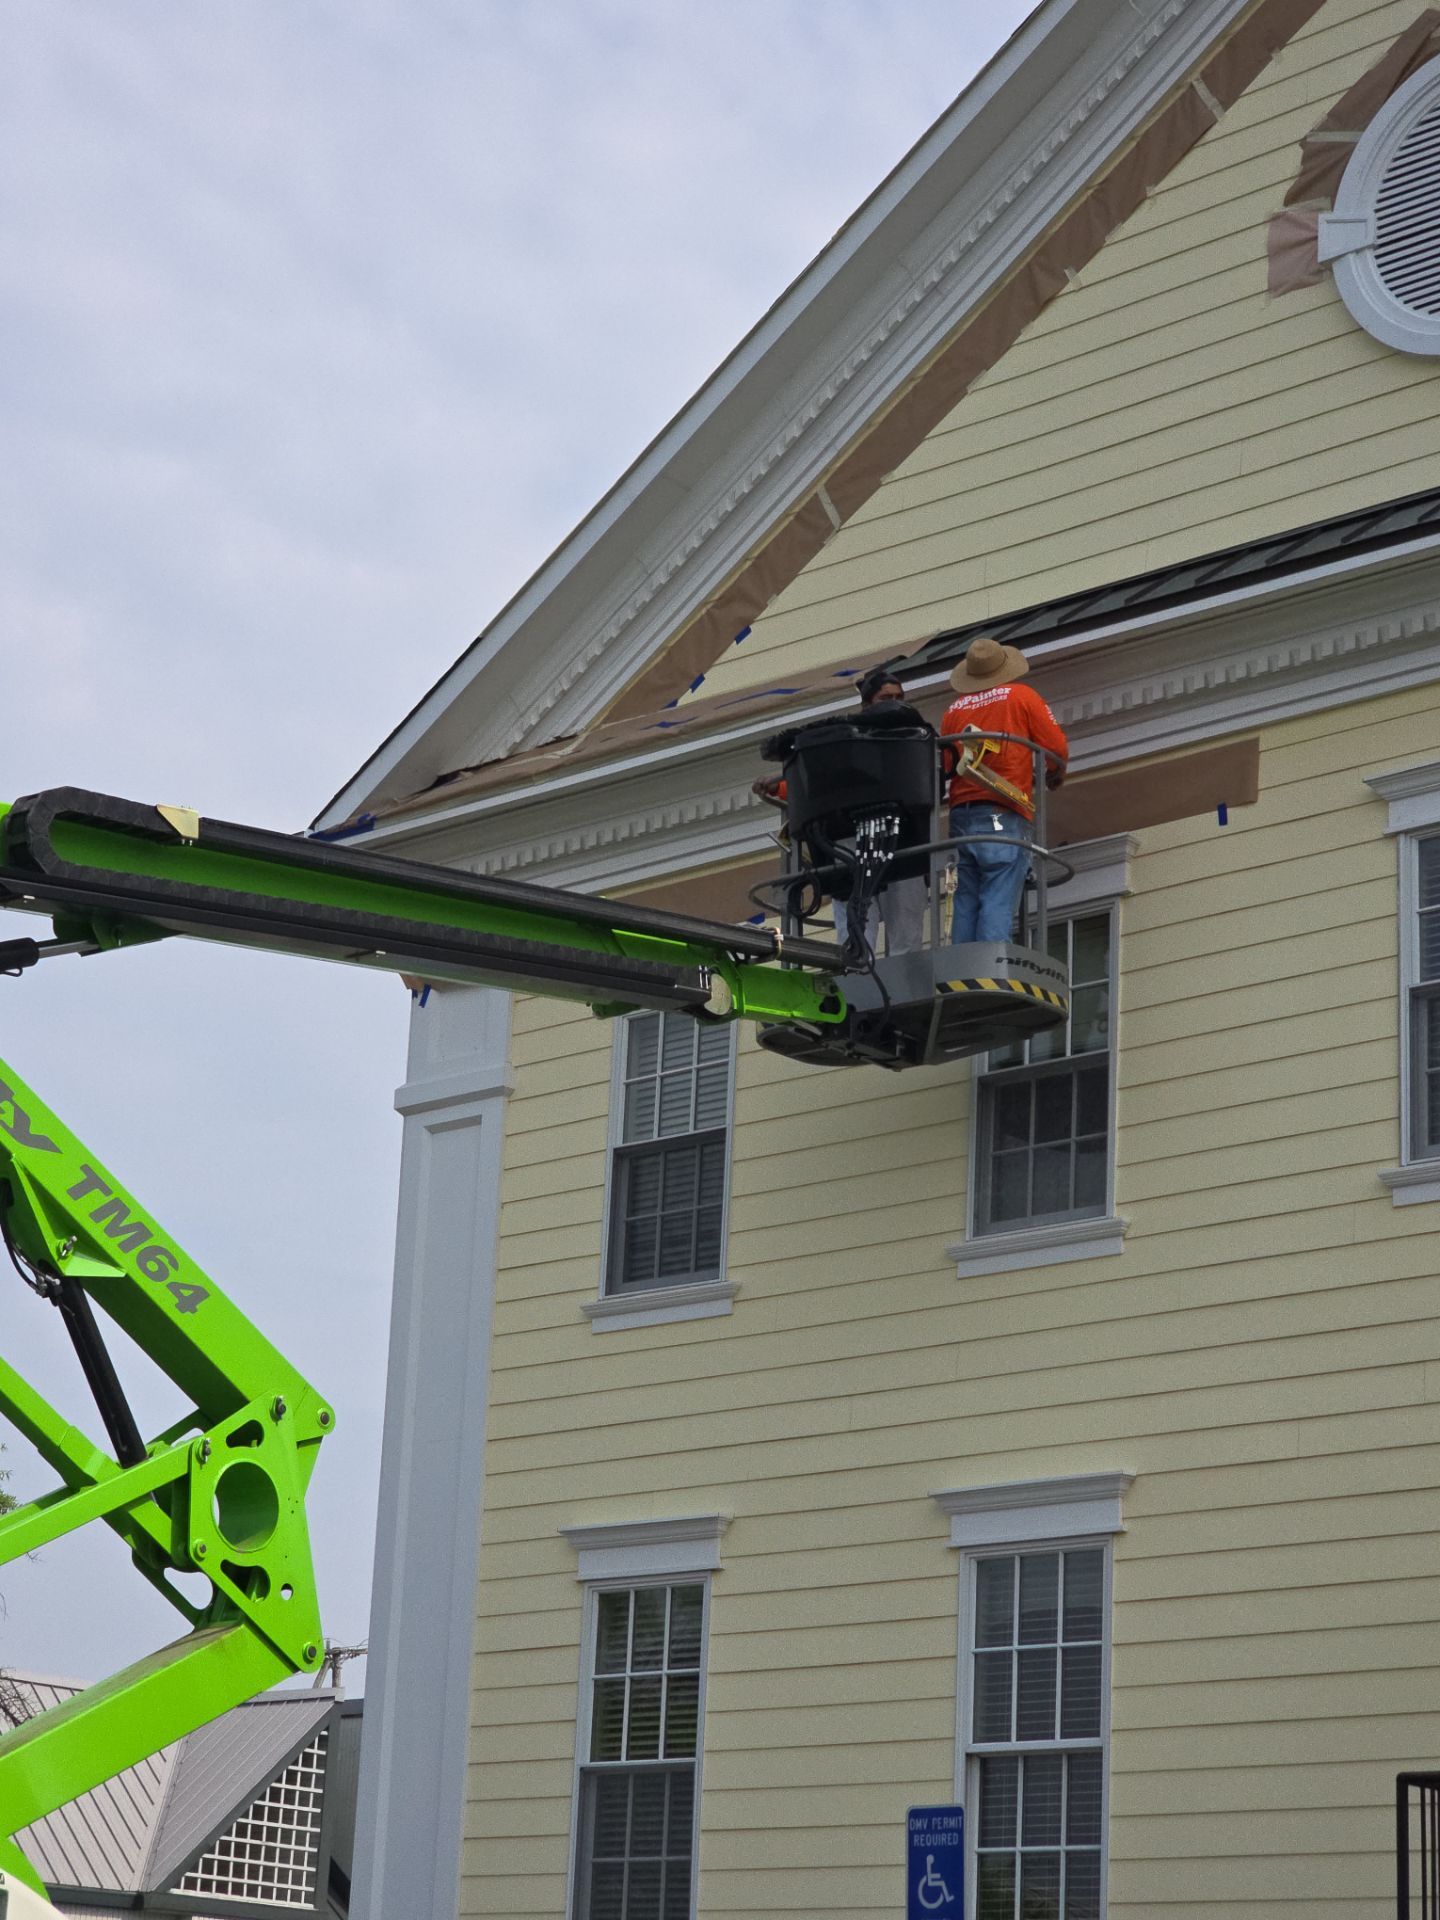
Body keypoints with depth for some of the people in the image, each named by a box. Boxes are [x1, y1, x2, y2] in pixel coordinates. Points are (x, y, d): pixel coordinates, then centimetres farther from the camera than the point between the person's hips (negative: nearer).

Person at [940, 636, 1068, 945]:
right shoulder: (1020, 695, 5)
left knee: (965, 904, 4)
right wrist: (1054, 777, 20)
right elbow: (1057, 749, 0)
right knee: (999, 903, -10)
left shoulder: (954, 709, 15)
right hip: (1003, 815, -4)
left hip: (960, 812, 4)